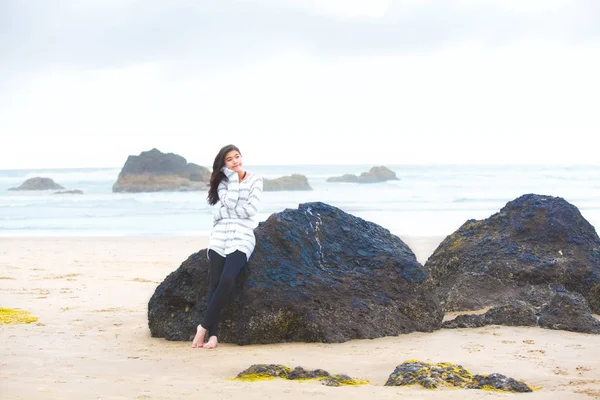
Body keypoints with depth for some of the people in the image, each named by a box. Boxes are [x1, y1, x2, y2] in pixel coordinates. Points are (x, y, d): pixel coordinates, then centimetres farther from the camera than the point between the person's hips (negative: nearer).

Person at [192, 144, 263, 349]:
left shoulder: (255, 180, 6)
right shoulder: (223, 182, 11)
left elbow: (250, 210, -5)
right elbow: (230, 204, -9)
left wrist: (225, 212, -3)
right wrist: (234, 177, -4)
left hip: (242, 238, -2)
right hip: (219, 237, 2)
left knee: (227, 280, -23)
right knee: (215, 283, -13)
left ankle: (204, 326, -17)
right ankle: (213, 334, -17)